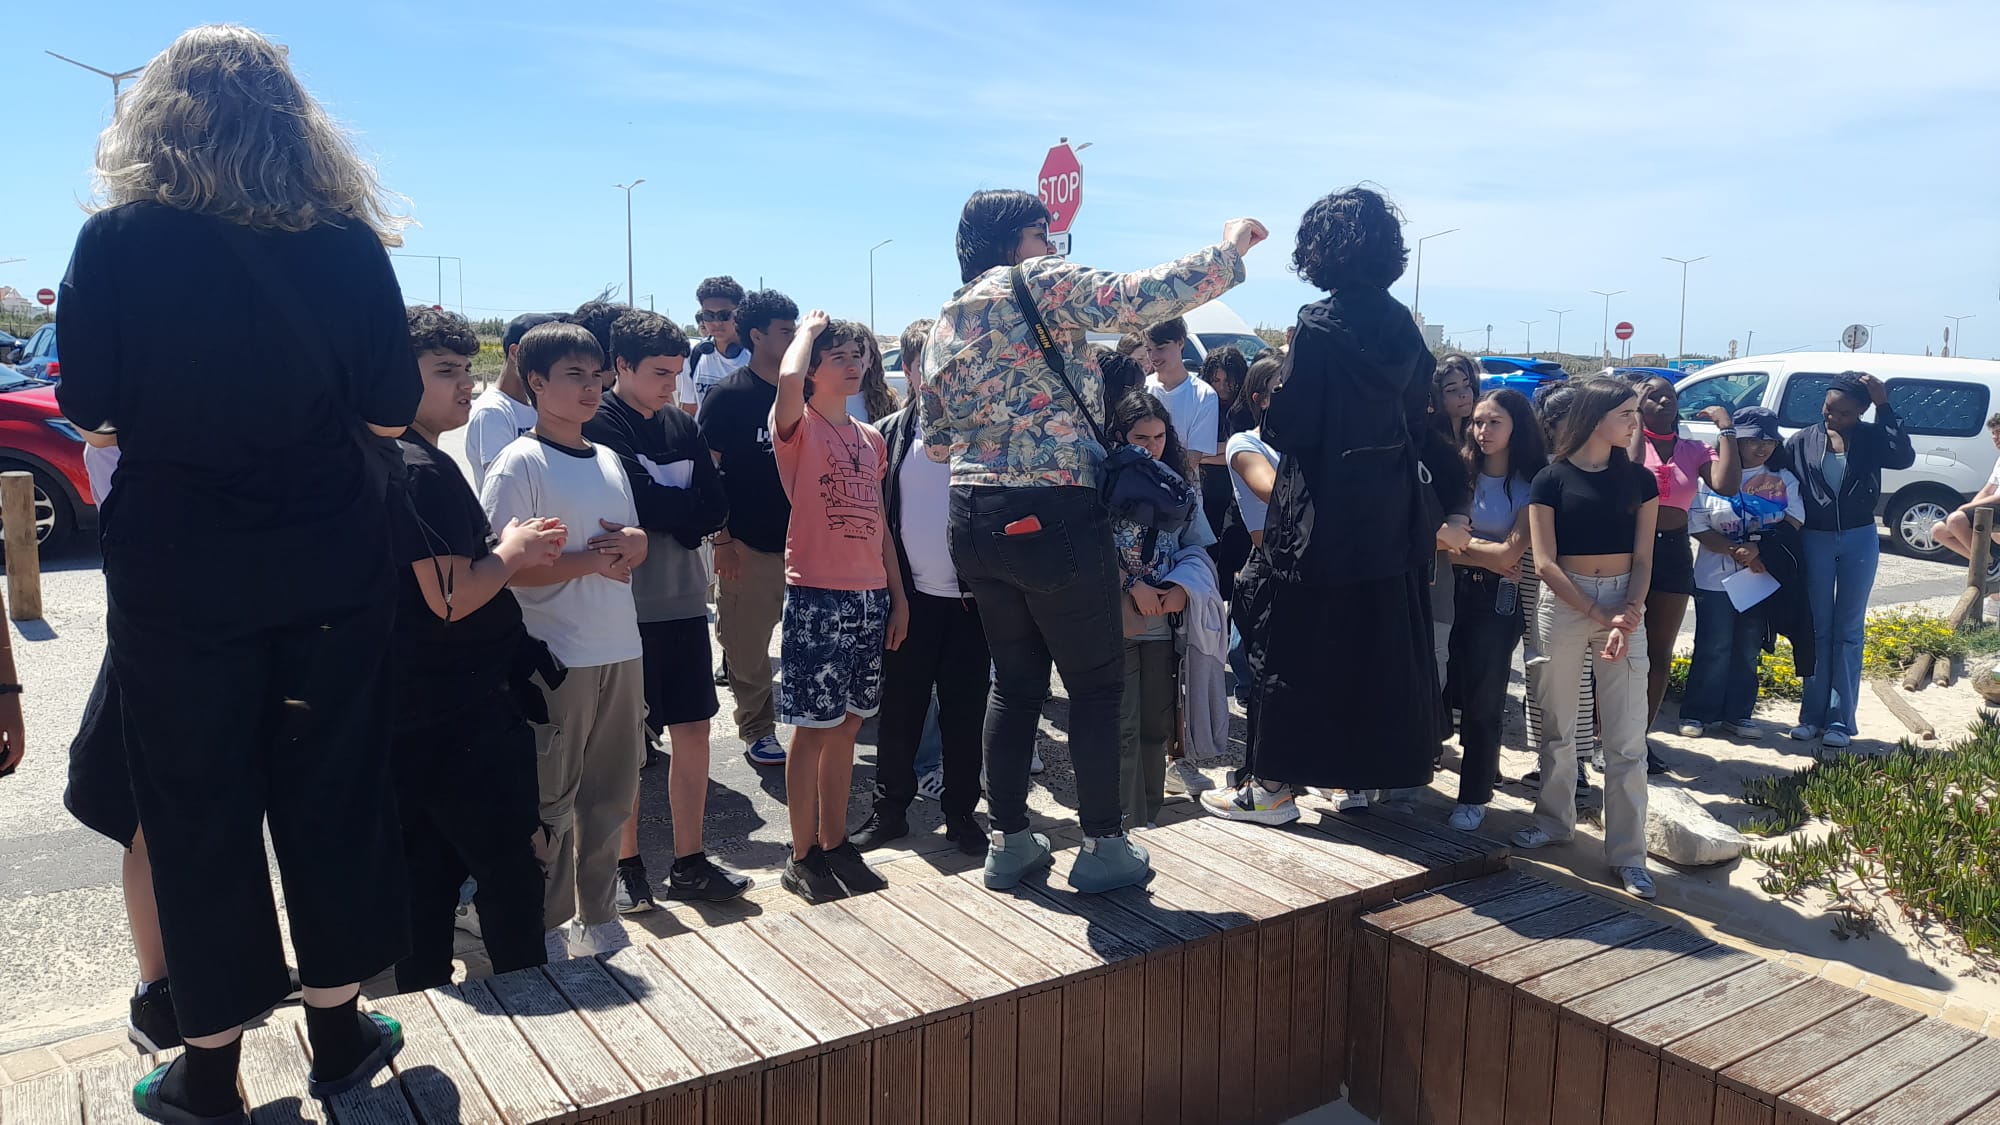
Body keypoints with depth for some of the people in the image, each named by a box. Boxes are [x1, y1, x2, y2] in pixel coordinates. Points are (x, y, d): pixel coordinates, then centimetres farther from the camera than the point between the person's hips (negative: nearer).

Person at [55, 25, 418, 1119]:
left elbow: (92, 415, -2)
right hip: (333, 568, 2)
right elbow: (389, 412, 0)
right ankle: (339, 1030, 26)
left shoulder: (117, 241, -6)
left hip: (179, 574, -1)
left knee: (196, 810, 10)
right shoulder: (350, 244, -3)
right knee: (333, 790, 13)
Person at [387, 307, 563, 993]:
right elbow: (452, 597, -24)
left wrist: (514, 549, 9)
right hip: (464, 713, -10)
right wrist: (512, 551, -8)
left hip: (415, 711, 10)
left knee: (430, 869, 17)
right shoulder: (426, 471, -18)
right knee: (509, 870, 1)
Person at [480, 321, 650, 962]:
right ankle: (543, 932, 20)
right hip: (557, 660, -7)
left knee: (610, 795, 15)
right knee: (550, 805, 4)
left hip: (621, 651, 7)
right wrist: (593, 559, -18)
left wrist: (635, 543, -4)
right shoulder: (520, 464, -9)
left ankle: (598, 921, 29)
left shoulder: (608, 460, 12)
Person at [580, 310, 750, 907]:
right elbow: (641, 500, -19)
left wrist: (667, 514, -14)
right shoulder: (600, 425, -8)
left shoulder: (682, 426, 10)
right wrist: (687, 508, -4)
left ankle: (689, 862, 18)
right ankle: (626, 863, 20)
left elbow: (715, 508, 2)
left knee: (693, 730, 8)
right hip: (626, 605, -6)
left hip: (684, 600, 6)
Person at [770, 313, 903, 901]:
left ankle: (835, 842, 25)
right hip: (817, 594, -6)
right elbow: (789, 380, -29)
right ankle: (803, 856, 13)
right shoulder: (799, 429, -5)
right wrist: (808, 329, -9)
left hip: (871, 598, 6)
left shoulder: (871, 438, 14)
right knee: (815, 729, 0)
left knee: (847, 725, 13)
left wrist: (898, 595, 14)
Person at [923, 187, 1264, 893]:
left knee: (1015, 681, 16)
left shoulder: (943, 326, 16)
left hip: (975, 518, 7)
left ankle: (1008, 842, 22)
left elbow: (937, 441, 17)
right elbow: (1140, 299, -14)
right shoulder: (1039, 283, -6)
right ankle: (1103, 847, 13)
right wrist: (1227, 251, -2)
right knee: (1096, 682, 5)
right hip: (1052, 516, -7)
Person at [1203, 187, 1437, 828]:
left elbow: (1290, 428, -16)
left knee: (1298, 641, 1)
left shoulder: (1319, 326, -14)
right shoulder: (1402, 326, 5)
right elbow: (1418, 421, 10)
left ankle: (1272, 785, 6)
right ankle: (1370, 767, 27)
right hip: (1391, 511, 7)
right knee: (1382, 639, 15)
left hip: (1323, 513, -6)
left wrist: (1274, 396, 3)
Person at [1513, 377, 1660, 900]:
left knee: (1627, 739, 0)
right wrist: (1599, 616, -14)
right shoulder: (1551, 479, -2)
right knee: (1557, 724, 9)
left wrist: (1629, 617, -12)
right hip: (1563, 604, -1)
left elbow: (1642, 559, 4)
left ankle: (1628, 853, 7)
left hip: (1625, 605, 2)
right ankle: (1555, 819, 29)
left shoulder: (1638, 479, 6)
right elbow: (1545, 562, -7)